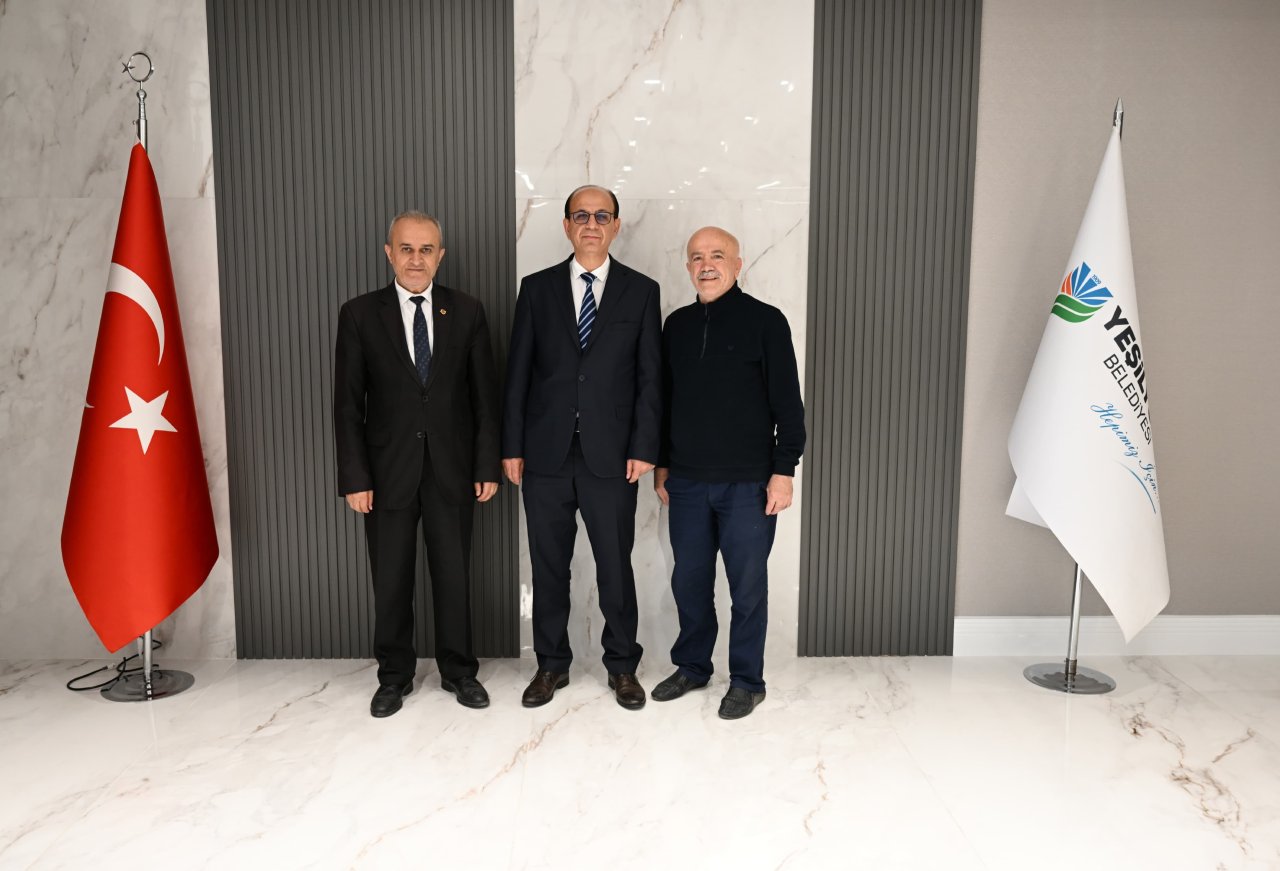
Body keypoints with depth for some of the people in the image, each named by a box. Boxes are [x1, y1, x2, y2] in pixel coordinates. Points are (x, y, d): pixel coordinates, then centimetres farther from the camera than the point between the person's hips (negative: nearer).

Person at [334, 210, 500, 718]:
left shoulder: (467, 312, 2)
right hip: (388, 471, 0)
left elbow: (484, 395, 3)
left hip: (452, 468, 1)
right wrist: (354, 477, -7)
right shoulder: (359, 315, 0)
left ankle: (458, 671, 28)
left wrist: (487, 466, -1)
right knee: (391, 580, 10)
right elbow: (348, 404, -1)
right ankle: (394, 676, 28)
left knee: (454, 575, 10)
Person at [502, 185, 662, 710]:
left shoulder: (641, 291, 4)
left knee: (615, 565, 6)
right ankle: (551, 664, 27)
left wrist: (644, 448, -6)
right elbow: (518, 372, 5)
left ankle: (622, 666, 25)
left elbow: (649, 376, 1)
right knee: (548, 566, 11)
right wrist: (512, 447, 0)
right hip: (545, 454, 2)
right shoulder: (536, 288, 6)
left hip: (611, 456, -1)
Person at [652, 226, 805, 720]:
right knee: (689, 579, 12)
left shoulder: (764, 321, -4)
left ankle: (747, 680, 20)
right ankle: (692, 665, 30)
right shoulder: (677, 325, 9)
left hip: (747, 483, -4)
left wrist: (784, 470, -10)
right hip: (686, 480, 4)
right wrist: (661, 464, 14)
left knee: (747, 584, 4)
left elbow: (788, 404, -5)